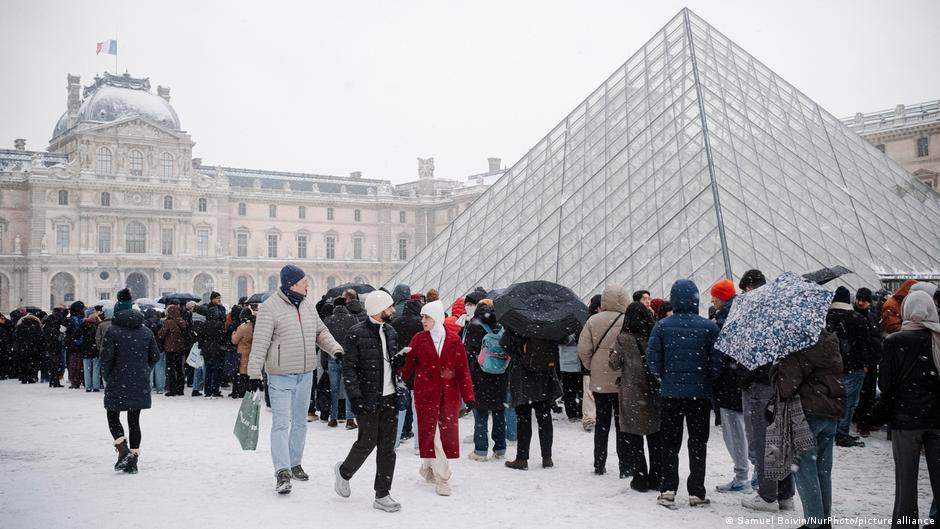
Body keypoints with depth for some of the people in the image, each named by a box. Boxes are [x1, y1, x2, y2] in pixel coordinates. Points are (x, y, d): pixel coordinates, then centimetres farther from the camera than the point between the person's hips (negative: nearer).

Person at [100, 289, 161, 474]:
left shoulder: (113, 331, -9)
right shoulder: (146, 331, 5)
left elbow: (106, 358, -13)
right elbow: (155, 356, 8)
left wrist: (106, 377, 4)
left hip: (118, 383, -4)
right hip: (140, 384, 4)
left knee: (113, 416, 13)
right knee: (134, 420, 10)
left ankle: (123, 450, -6)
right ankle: (133, 460, 11)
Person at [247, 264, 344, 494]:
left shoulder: (308, 305, 7)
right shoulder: (269, 307, -13)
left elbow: (321, 332, 15)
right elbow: (260, 343, -14)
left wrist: (336, 349, -1)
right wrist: (254, 374, -16)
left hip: (305, 374, 7)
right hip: (281, 376, -7)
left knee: (300, 422, 16)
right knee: (281, 423, -9)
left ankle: (295, 464, 30)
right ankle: (283, 473, -10)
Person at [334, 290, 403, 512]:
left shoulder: (390, 331, 12)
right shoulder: (356, 334, -9)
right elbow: (349, 368, -10)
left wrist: (399, 361, -1)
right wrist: (355, 396, -16)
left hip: (389, 398, 6)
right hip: (368, 400, -6)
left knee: (387, 448, 6)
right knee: (367, 443, 2)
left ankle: (382, 495, 15)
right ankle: (344, 472, 32)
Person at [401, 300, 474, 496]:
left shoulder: (454, 341, 1)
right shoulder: (419, 339, 0)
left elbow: (463, 370, 1)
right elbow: (408, 364, 0)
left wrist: (468, 395, -4)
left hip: (449, 394, 2)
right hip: (426, 393, -1)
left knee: (447, 433, 7)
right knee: (430, 433, -3)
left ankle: (429, 467, 29)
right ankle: (442, 478, 6)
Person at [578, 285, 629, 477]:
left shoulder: (593, 321, -3)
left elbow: (583, 349, -5)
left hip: (599, 381, 3)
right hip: (623, 382, -3)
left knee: (601, 422, 14)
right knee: (622, 424, 6)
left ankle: (599, 465, 19)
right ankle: (625, 467, 7)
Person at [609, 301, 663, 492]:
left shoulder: (624, 339, -11)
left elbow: (614, 364, -1)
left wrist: (613, 351, 14)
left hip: (632, 395, -3)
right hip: (656, 395, 3)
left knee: (634, 440, 7)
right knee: (656, 439, 13)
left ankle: (640, 479, 7)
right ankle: (656, 479, 18)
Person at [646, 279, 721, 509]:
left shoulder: (662, 326, -5)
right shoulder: (709, 327, -8)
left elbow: (653, 360, -5)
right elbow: (717, 361, -8)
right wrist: (709, 381, 9)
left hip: (671, 393, 1)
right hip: (700, 393, -1)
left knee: (670, 442, 12)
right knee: (698, 443, 10)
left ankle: (668, 490, 7)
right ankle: (696, 493, 12)